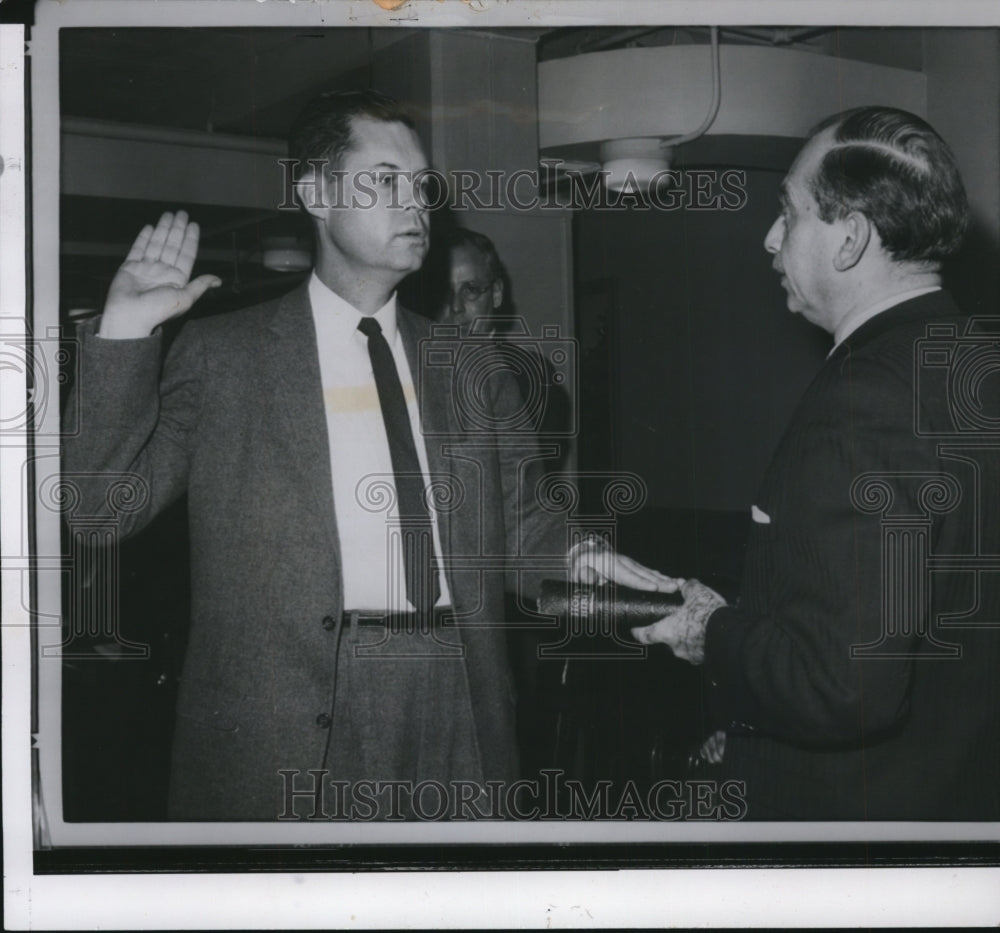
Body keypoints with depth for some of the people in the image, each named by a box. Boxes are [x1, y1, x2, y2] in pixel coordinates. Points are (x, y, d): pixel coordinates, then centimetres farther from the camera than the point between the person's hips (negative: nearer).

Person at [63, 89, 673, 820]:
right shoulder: (221, 355, 3)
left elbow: (511, 513, 15)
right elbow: (104, 505, -1)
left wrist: (573, 555, -5)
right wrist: (123, 338, -10)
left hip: (457, 709, 4)